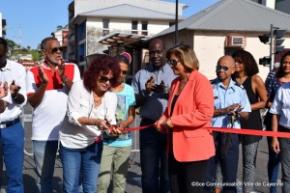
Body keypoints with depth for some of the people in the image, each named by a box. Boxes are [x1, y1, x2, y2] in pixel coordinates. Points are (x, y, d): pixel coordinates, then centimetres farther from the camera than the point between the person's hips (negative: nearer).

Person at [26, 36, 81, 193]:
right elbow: (33, 102, -4)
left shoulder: (72, 68, 4)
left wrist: (65, 79, -17)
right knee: (44, 175, 13)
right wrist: (44, 83, -17)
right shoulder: (34, 72, 1)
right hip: (43, 133, 0)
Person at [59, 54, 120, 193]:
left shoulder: (111, 96, -5)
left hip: (93, 144, 3)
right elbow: (72, 116, -20)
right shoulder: (79, 87, -17)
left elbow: (110, 120, -8)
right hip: (71, 144, -3)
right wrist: (96, 121, -33)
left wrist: (112, 127, -32)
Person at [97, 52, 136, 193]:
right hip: (105, 141, -3)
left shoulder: (129, 90, 6)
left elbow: (132, 116, 8)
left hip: (124, 142, 3)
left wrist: (124, 124, -12)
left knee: (120, 181, 10)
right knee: (103, 181, -7)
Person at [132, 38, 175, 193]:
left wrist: (167, 92, -16)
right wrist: (146, 92, -12)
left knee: (168, 171, 9)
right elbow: (134, 102, 5)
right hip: (149, 127, 1)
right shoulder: (140, 74, 9)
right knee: (148, 172, 7)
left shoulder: (174, 72, 4)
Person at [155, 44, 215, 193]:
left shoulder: (200, 81, -12)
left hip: (195, 147, -8)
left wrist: (174, 121, -18)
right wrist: (163, 120, 1)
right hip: (176, 147, 8)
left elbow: (205, 113, -21)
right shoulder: (175, 83, 13)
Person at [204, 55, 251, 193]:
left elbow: (246, 114, 9)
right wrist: (223, 111, -19)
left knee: (230, 177, 10)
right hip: (211, 134, -2)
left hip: (231, 136, 2)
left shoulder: (239, 90, 6)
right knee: (207, 176, 8)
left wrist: (238, 113, -13)